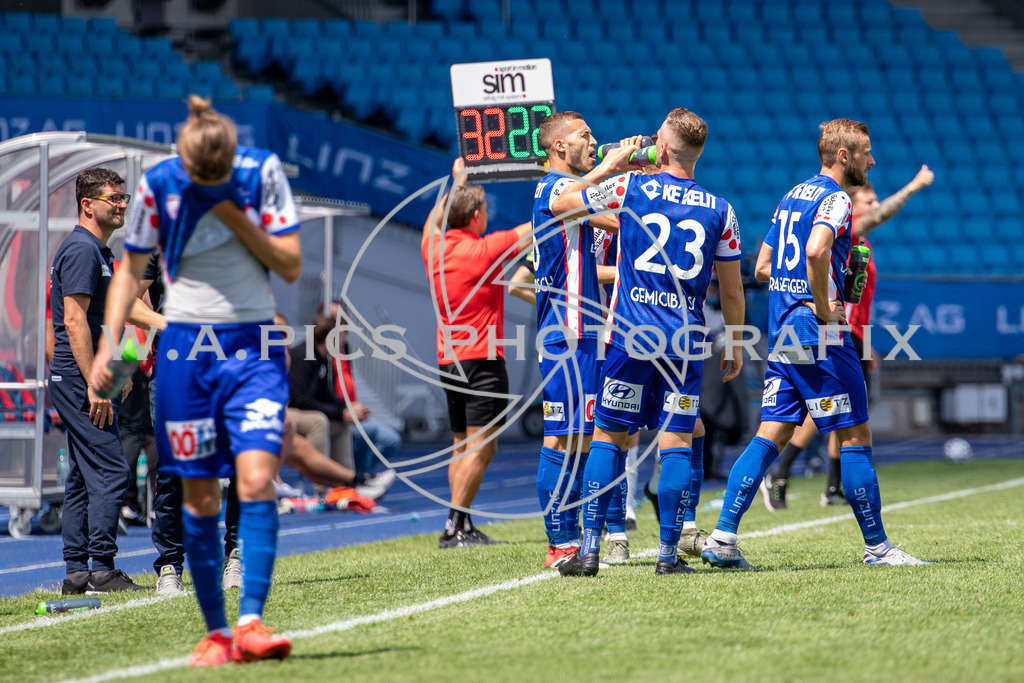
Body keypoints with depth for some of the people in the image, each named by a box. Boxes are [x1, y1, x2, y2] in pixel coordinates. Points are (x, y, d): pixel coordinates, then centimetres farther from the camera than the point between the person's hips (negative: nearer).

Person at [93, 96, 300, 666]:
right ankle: (216, 632, 9)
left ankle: (251, 623, -18)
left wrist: (236, 218, -13)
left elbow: (291, 266, -1)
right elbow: (131, 270, 9)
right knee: (200, 497, 0)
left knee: (257, 480, -17)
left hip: (254, 346, 0)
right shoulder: (158, 184, -2)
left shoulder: (263, 172, -3)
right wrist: (110, 342, -2)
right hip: (187, 346, 1)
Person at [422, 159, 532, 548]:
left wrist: (456, 183, 39)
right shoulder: (485, 250, -13)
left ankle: (461, 527, 10)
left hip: (449, 360, 8)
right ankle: (456, 527, -15)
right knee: (482, 445, -9)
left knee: (463, 445, 13)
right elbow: (534, 229, -5)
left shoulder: (434, 249, 5)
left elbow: (433, 223, 29)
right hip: (482, 358, -8)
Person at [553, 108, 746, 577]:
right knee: (677, 441, 3)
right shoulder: (720, 211, 4)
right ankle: (669, 553, 0)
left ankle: (590, 548, 2)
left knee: (608, 437, 6)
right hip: (686, 340, 1)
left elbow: (560, 204, 13)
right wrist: (734, 345, 21)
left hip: (630, 338, -1)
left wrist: (609, 167, 20)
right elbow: (732, 291, 9)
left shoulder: (628, 189, -2)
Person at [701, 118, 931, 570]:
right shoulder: (834, 199, -11)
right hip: (820, 340, -9)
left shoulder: (793, 196, 17)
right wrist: (823, 308, -19)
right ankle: (876, 546, 6)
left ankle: (723, 538, -2)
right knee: (856, 438, 0)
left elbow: (763, 267, 22)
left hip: (782, 335, 9)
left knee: (771, 435, 6)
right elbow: (816, 250, -30)